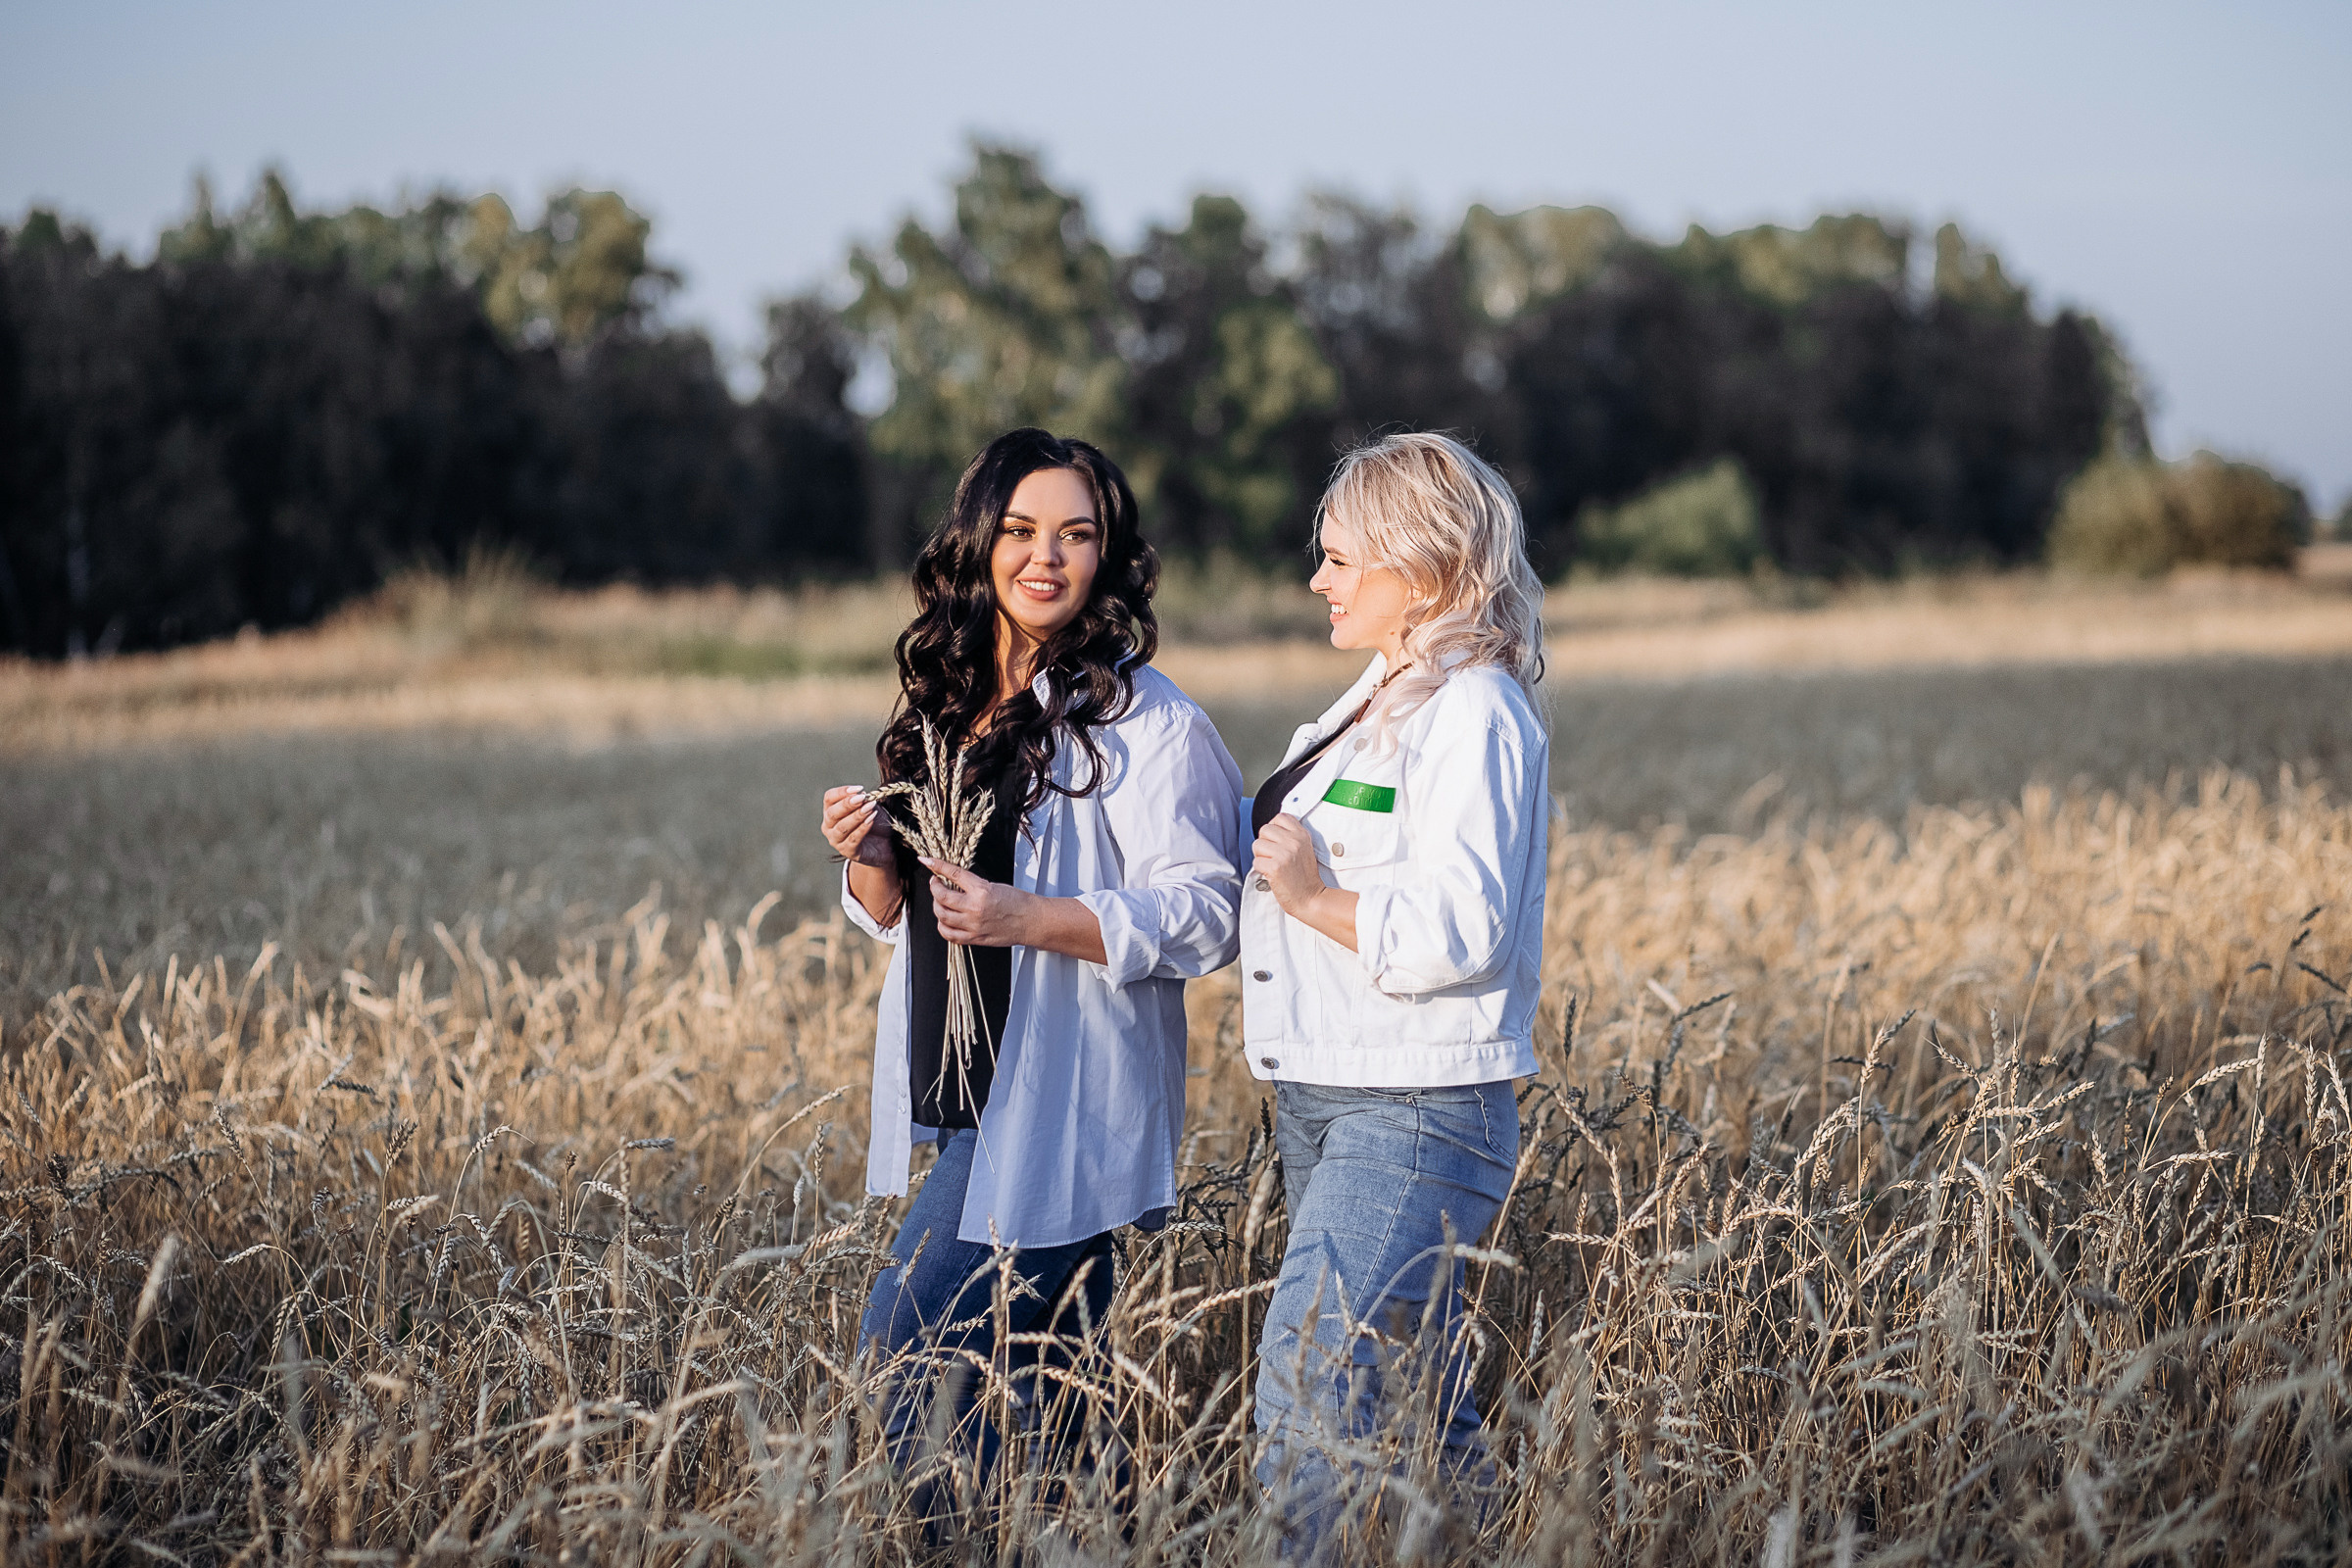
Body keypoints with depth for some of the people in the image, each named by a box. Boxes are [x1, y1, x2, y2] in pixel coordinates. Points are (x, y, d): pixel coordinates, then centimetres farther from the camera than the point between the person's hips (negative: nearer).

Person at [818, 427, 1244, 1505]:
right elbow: (900, 918, 20)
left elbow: (1203, 918, -15)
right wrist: (868, 858, -3)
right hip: (960, 1093, 7)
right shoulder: (946, 705, 12)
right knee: (1036, 1382, 12)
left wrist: (1029, 920, -24)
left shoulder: (1145, 721, -10)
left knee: (909, 1352, -12)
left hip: (1059, 1104, -7)